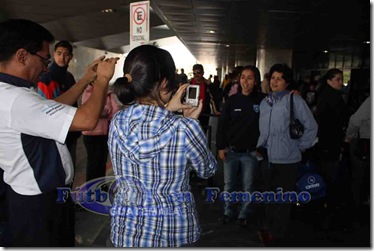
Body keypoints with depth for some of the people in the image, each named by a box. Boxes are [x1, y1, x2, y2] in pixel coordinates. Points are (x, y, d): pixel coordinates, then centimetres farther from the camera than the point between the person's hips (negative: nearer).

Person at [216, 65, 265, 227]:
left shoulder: (262, 100, -5)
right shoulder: (232, 100, 0)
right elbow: (222, 124, 2)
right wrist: (220, 147, -2)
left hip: (250, 153, -1)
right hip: (230, 151, 2)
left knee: (247, 187, 10)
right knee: (229, 185, 13)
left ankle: (243, 214, 28)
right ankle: (228, 212, 31)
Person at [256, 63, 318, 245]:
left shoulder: (294, 100, -11)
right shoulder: (264, 102, 8)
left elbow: (311, 126, -6)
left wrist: (300, 147, -4)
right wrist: (260, 145, 9)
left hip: (287, 160, -6)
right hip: (267, 158, 6)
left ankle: (277, 234, 26)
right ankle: (268, 227, 39)